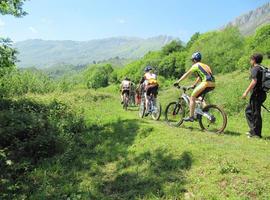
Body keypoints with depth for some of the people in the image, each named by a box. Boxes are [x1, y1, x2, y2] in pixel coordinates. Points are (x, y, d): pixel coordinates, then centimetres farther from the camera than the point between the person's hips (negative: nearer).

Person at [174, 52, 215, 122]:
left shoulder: (196, 65, 7)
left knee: (192, 97, 0)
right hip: (212, 84, 9)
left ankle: (191, 117, -4)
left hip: (206, 83, -8)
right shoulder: (205, 65, 30)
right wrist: (194, 85, 45)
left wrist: (178, 82, 14)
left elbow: (186, 75, 8)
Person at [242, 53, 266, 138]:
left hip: (257, 94, -9)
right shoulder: (263, 69, 17)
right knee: (248, 110, 18)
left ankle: (256, 133, 4)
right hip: (262, 93, 9)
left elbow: (254, 81, -22)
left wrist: (246, 92, -20)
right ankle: (253, 130, 20)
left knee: (256, 113, -3)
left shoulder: (255, 69, -11)